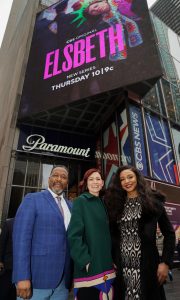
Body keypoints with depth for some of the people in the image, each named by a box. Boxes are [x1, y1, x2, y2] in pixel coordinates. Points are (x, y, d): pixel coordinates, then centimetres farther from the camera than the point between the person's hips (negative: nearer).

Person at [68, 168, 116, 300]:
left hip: (106, 266, 6)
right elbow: (74, 235, -14)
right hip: (89, 268, -6)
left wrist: (112, 259, 10)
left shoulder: (102, 203, 10)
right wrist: (85, 261, -18)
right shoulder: (80, 201, -8)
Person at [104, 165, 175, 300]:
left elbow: (169, 233, 0)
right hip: (122, 267, 2)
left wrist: (166, 262, -6)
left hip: (146, 265, -2)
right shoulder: (115, 204, 4)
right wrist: (112, 261, 3)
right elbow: (113, 236, 8)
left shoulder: (152, 201, -2)